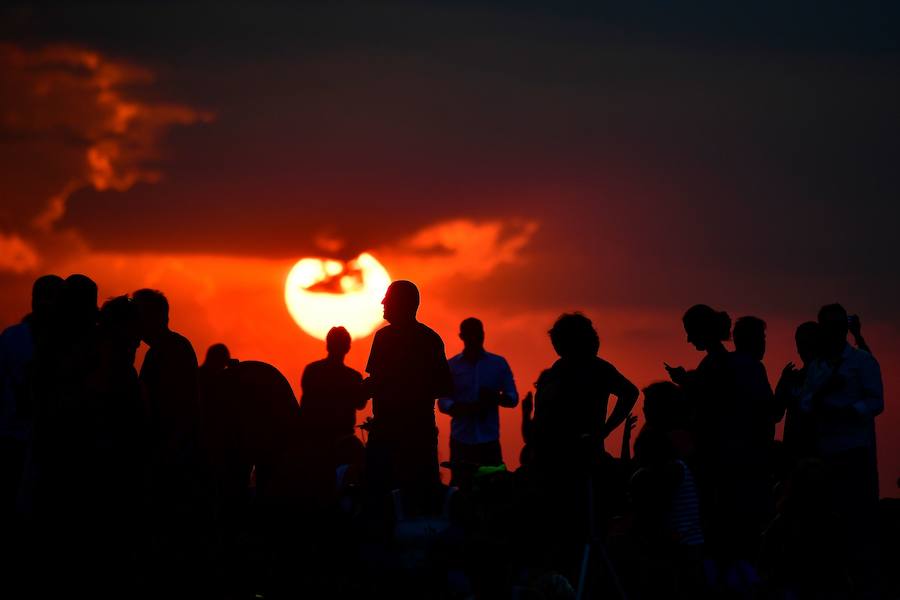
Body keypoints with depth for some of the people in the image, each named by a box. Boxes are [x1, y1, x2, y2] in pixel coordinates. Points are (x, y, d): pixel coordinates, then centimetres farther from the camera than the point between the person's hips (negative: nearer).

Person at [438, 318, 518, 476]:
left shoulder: (499, 364, 9)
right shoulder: (451, 366, 7)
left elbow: (513, 399, 7)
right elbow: (443, 402, 1)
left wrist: (495, 398, -17)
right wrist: (466, 409, -20)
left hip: (489, 439, 0)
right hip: (461, 439, 0)